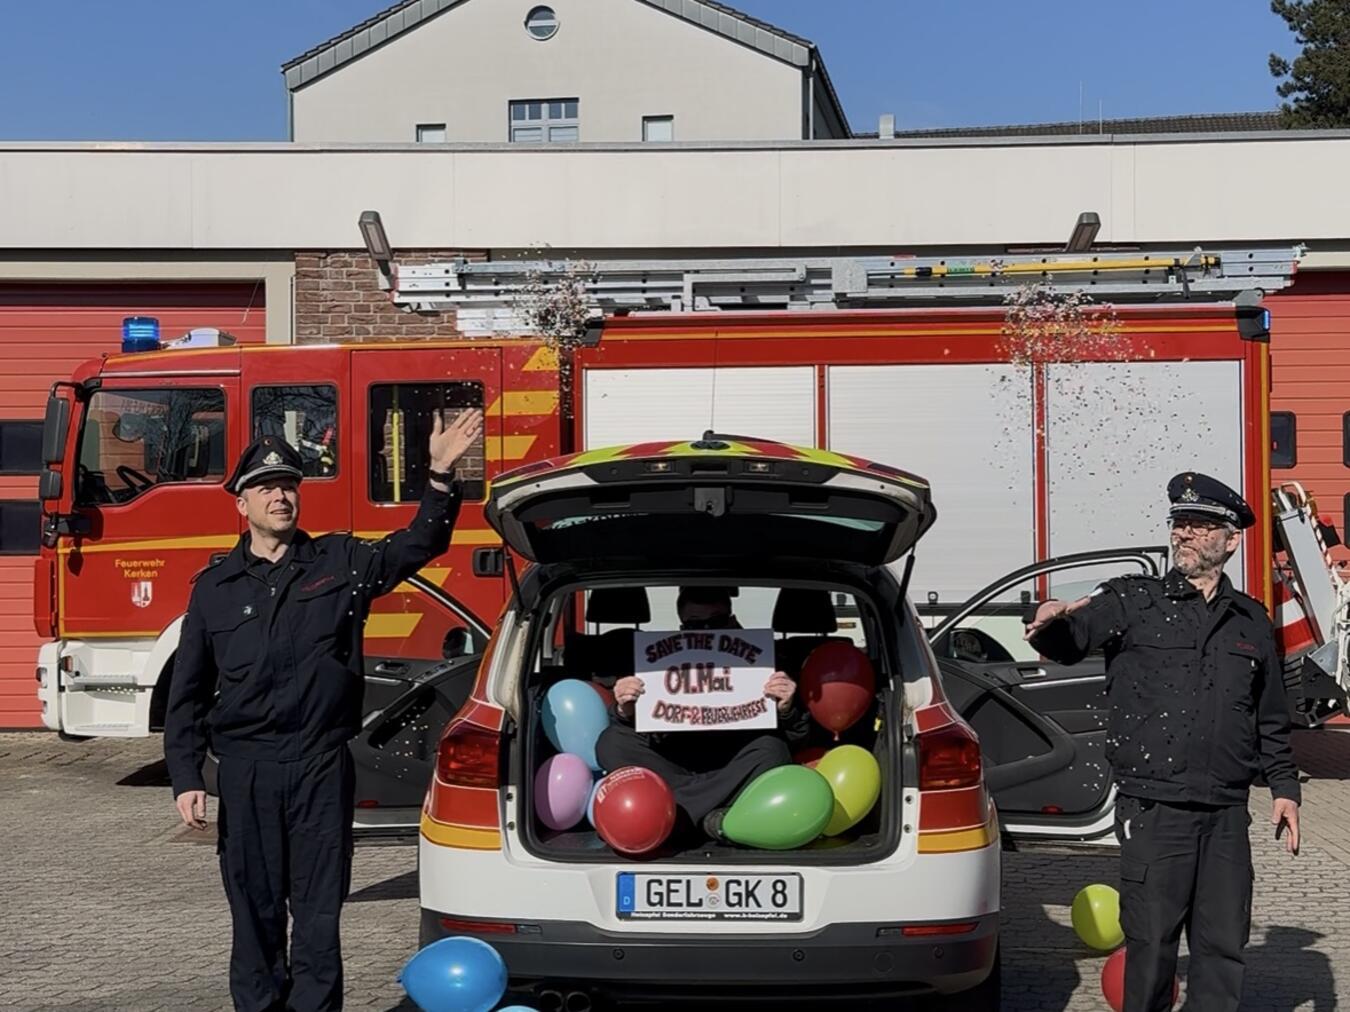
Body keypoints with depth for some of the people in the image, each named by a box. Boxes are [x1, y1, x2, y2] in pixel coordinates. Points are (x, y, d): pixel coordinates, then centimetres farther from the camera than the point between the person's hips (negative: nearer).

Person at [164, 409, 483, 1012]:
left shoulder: (341, 562, 6)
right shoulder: (215, 588, 6)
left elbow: (417, 546, -3)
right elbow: (188, 694, 8)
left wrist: (441, 474, -19)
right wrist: (186, 779, 0)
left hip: (322, 767, -1)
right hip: (246, 771, 1)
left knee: (318, 917, 3)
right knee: (254, 916, 7)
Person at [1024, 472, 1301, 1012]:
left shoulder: (1251, 620, 14)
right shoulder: (1134, 601, 2)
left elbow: (1271, 720, 21)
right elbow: (1072, 641, -14)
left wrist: (1283, 788, 14)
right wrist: (1054, 623, -36)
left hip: (1226, 813, 4)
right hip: (1154, 810, -4)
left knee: (1223, 944, 9)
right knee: (1151, 942, -1)